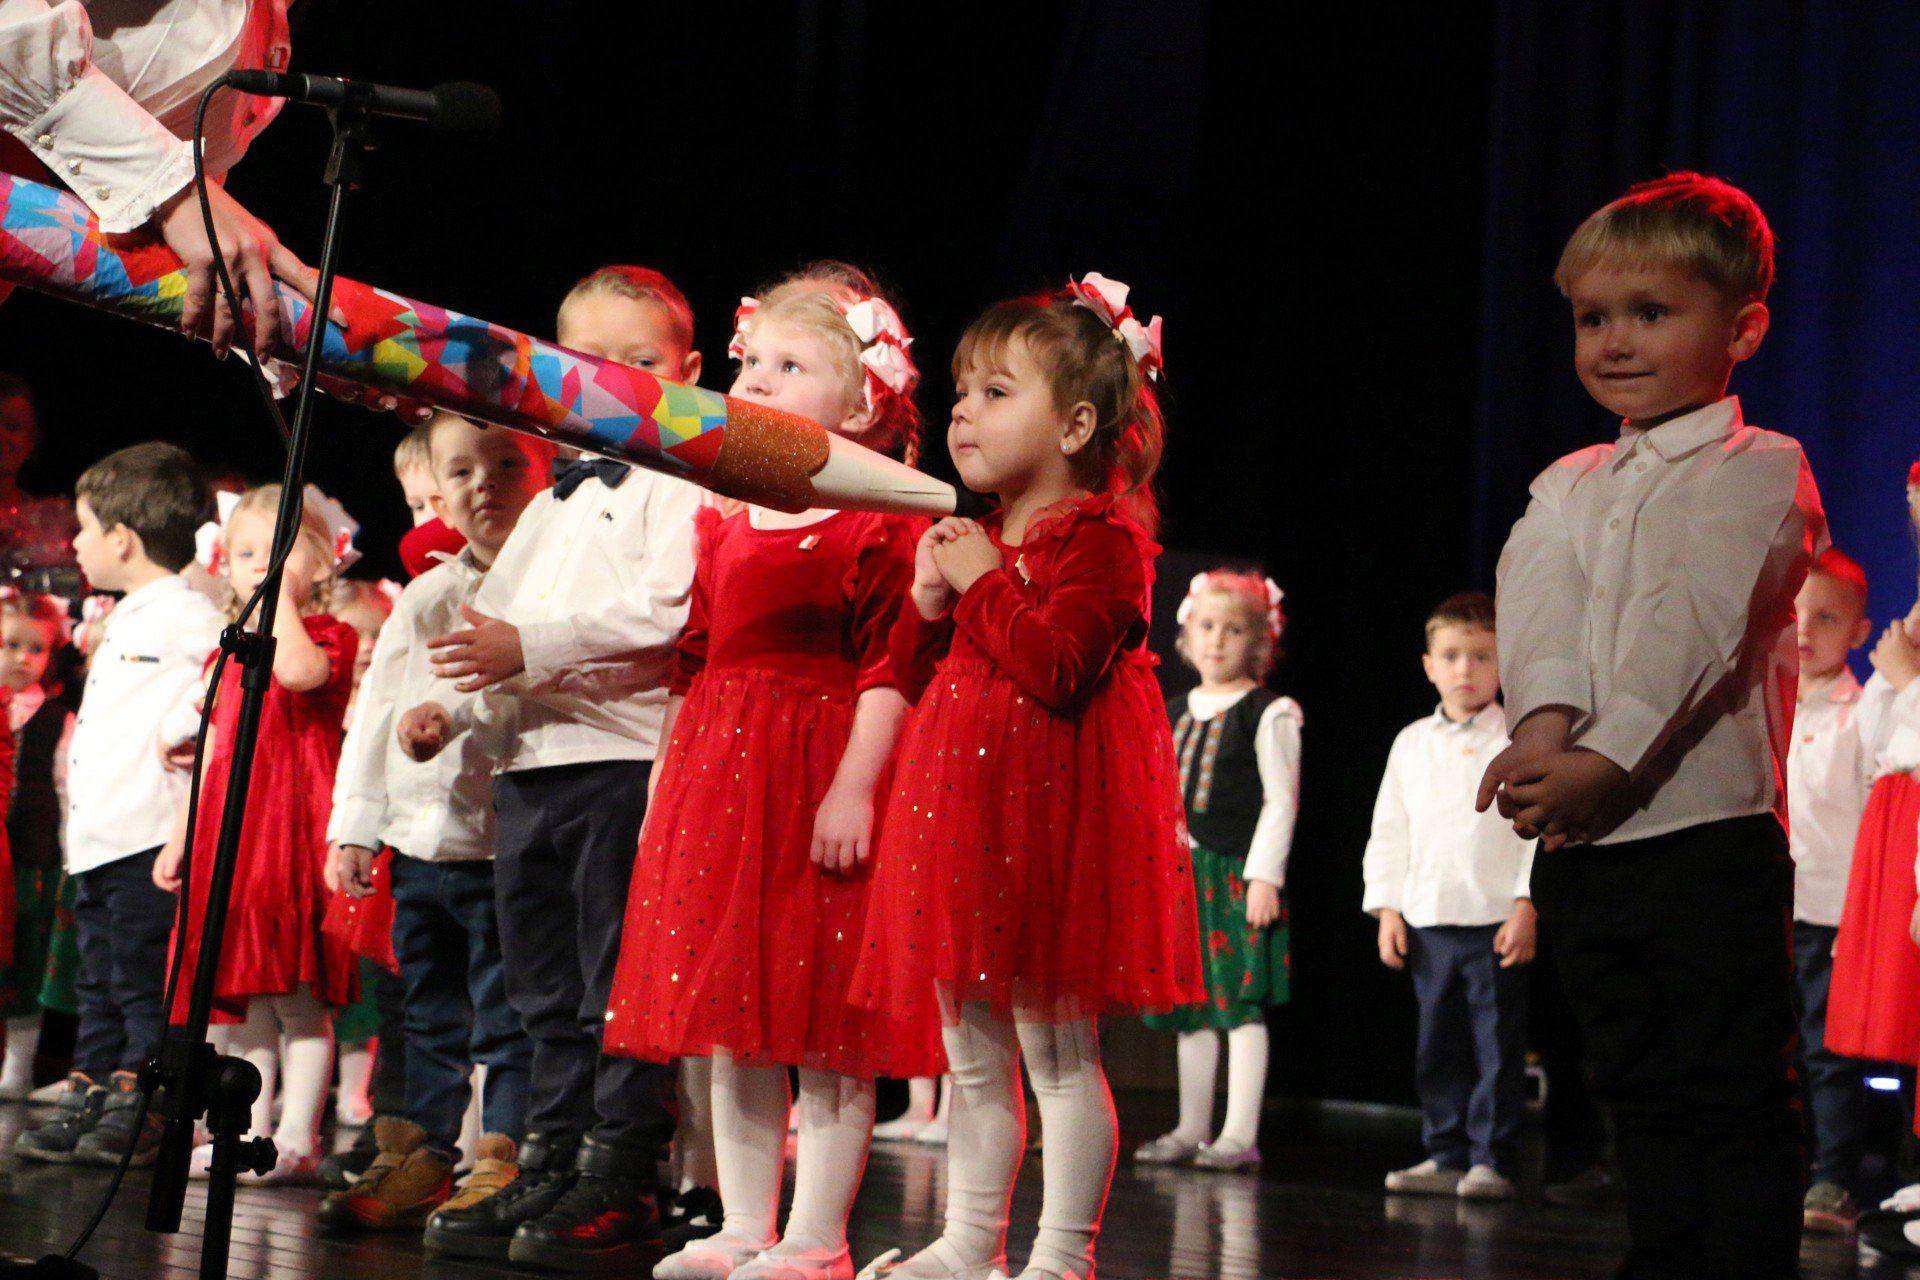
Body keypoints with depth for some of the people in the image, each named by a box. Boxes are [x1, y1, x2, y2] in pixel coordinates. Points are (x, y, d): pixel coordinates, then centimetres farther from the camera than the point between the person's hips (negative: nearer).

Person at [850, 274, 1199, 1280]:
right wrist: (929, 601, 2)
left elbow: (1057, 666, -23)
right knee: (973, 1057, 13)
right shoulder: (973, 536, 16)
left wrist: (984, 584, -15)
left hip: (1048, 817, -8)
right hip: (962, 806, 8)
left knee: (1057, 1053, -3)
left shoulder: (1099, 538, -8)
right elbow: (914, 677, 19)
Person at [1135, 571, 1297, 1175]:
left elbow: (1281, 800, -8)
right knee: (1192, 1008, 10)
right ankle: (1192, 1130, 17)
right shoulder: (1175, 714, 15)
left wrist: (1265, 875, -15)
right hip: (1182, 874, 7)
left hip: (1238, 874, -7)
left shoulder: (1268, 714, -4)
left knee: (1241, 1005, -8)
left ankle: (1240, 1135, -6)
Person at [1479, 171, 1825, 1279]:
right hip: (1582, 849, 6)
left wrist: (1610, 757, -24)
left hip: (1708, 827, -6)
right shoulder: (1568, 488, 16)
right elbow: (1540, 609, -3)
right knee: (1642, 1093, 12)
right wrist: (1545, 726, -23)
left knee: (1739, 1093, -5)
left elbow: (1697, 621, -14)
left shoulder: (1761, 472, 0)